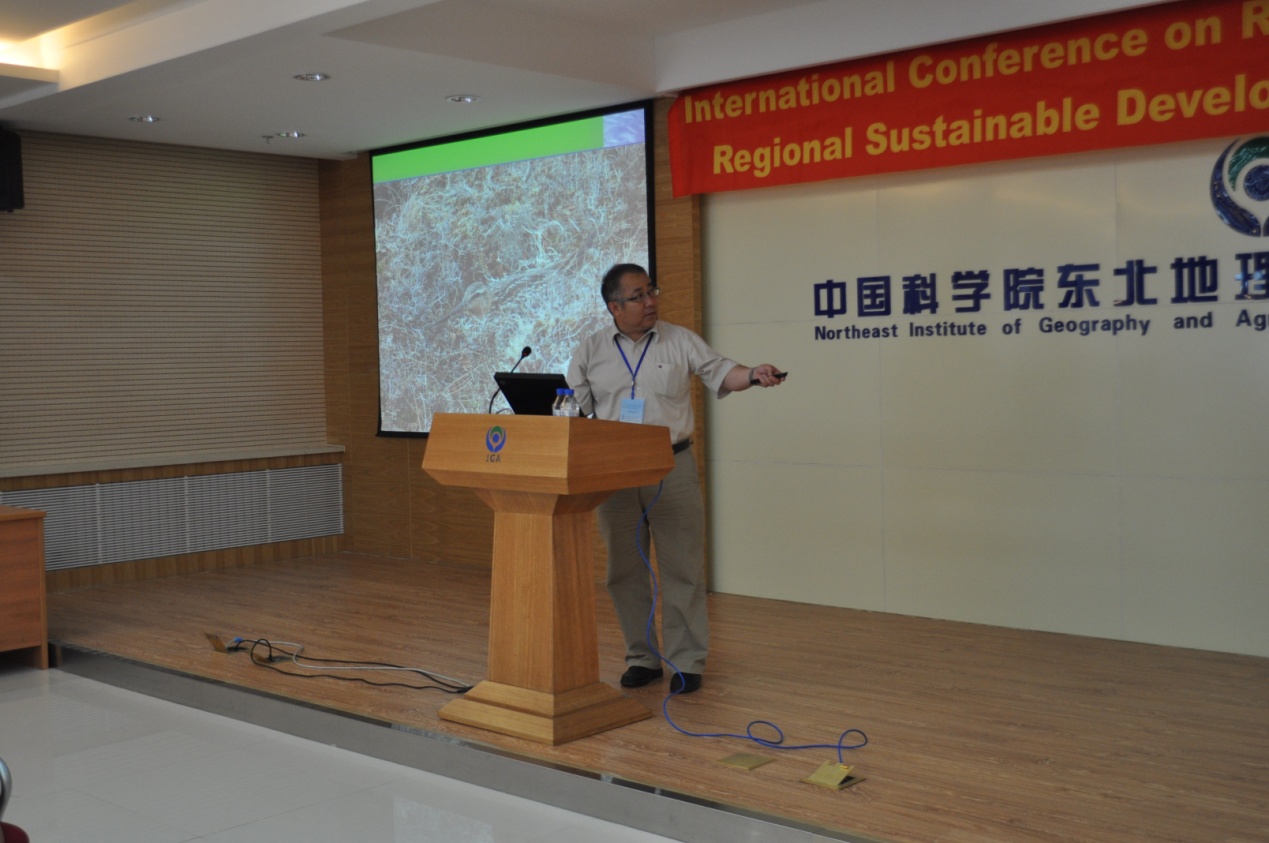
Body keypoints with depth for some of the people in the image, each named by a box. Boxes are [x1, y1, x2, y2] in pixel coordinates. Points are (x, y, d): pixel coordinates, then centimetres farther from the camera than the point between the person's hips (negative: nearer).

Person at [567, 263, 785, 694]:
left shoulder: (680, 341, 2)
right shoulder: (590, 350, 6)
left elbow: (719, 372, -4)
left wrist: (753, 375, -23)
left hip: (672, 467, -2)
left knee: (682, 568, 0)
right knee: (624, 570, 8)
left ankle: (687, 662, 8)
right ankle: (642, 658, 21)